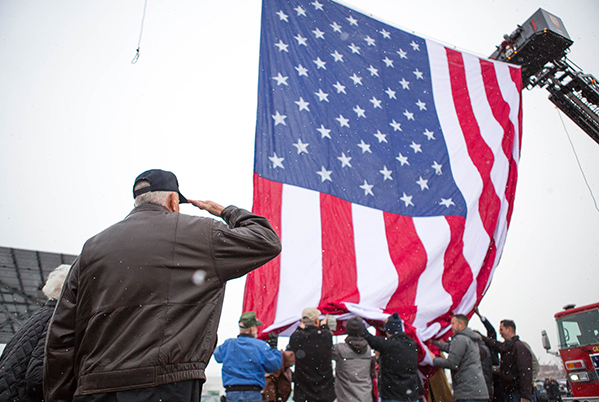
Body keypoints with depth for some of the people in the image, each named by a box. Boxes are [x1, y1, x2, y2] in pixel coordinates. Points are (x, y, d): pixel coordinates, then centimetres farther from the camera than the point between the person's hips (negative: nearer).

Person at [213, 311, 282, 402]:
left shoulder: (228, 344, 1)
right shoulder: (261, 346, -7)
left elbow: (217, 356, 20)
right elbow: (274, 365, -4)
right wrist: (274, 348, 12)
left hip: (231, 394, 3)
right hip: (253, 394, -2)